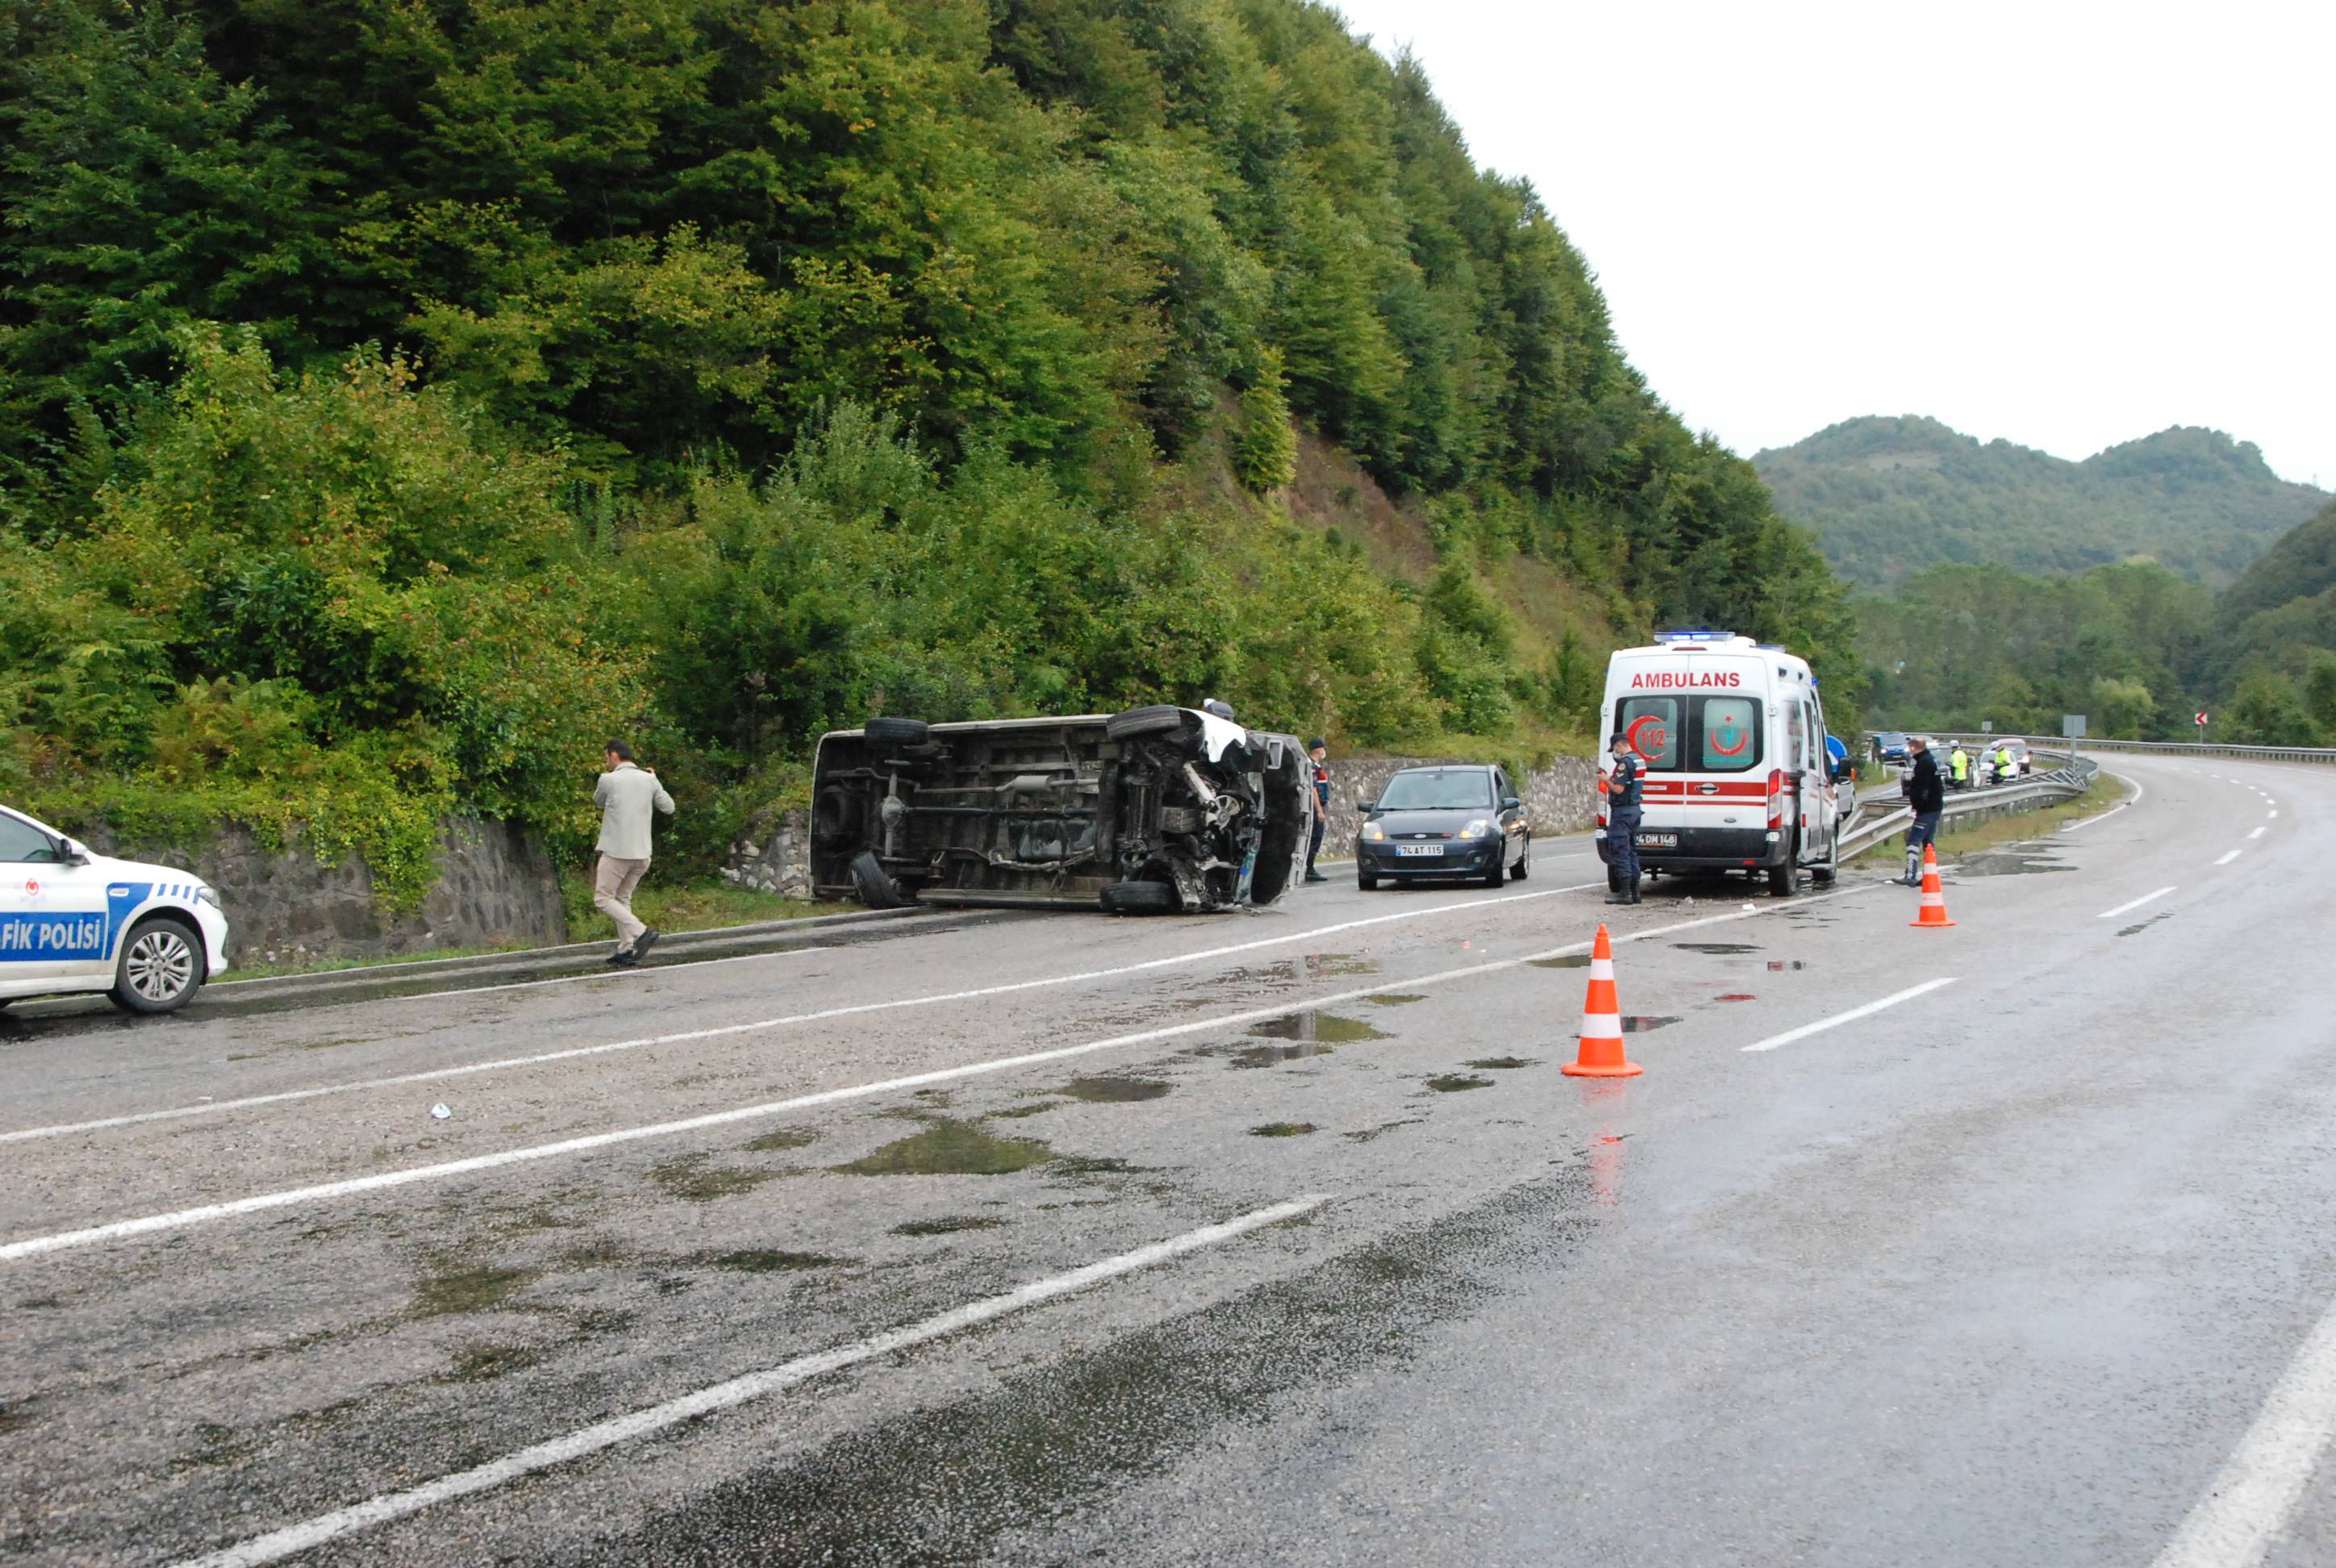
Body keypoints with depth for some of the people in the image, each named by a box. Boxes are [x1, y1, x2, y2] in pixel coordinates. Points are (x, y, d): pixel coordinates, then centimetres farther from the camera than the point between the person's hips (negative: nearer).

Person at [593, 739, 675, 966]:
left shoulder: (608, 780, -8)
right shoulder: (649, 779, 5)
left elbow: (598, 802, 12)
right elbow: (669, 807, 12)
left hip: (616, 851, -6)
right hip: (642, 853, 6)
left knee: (603, 899, 3)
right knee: (623, 898, 17)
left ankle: (641, 932, -14)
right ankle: (626, 949, 11)